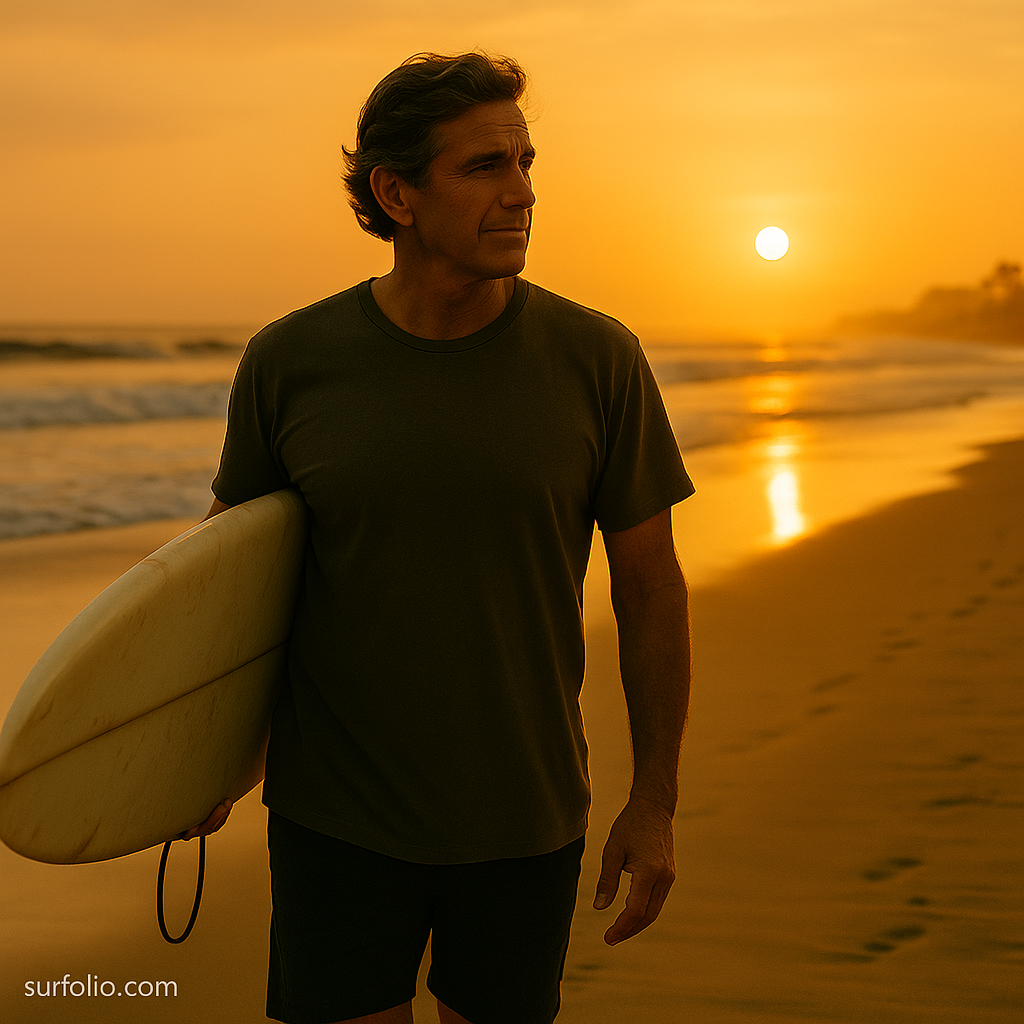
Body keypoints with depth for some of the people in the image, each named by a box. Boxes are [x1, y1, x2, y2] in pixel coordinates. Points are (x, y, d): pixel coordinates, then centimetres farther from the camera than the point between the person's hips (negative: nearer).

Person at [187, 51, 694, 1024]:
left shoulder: (598, 361, -10)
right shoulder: (291, 361, -9)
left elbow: (649, 581, -2)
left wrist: (655, 802, -1)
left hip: (524, 819, 1)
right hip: (336, 815, 0)